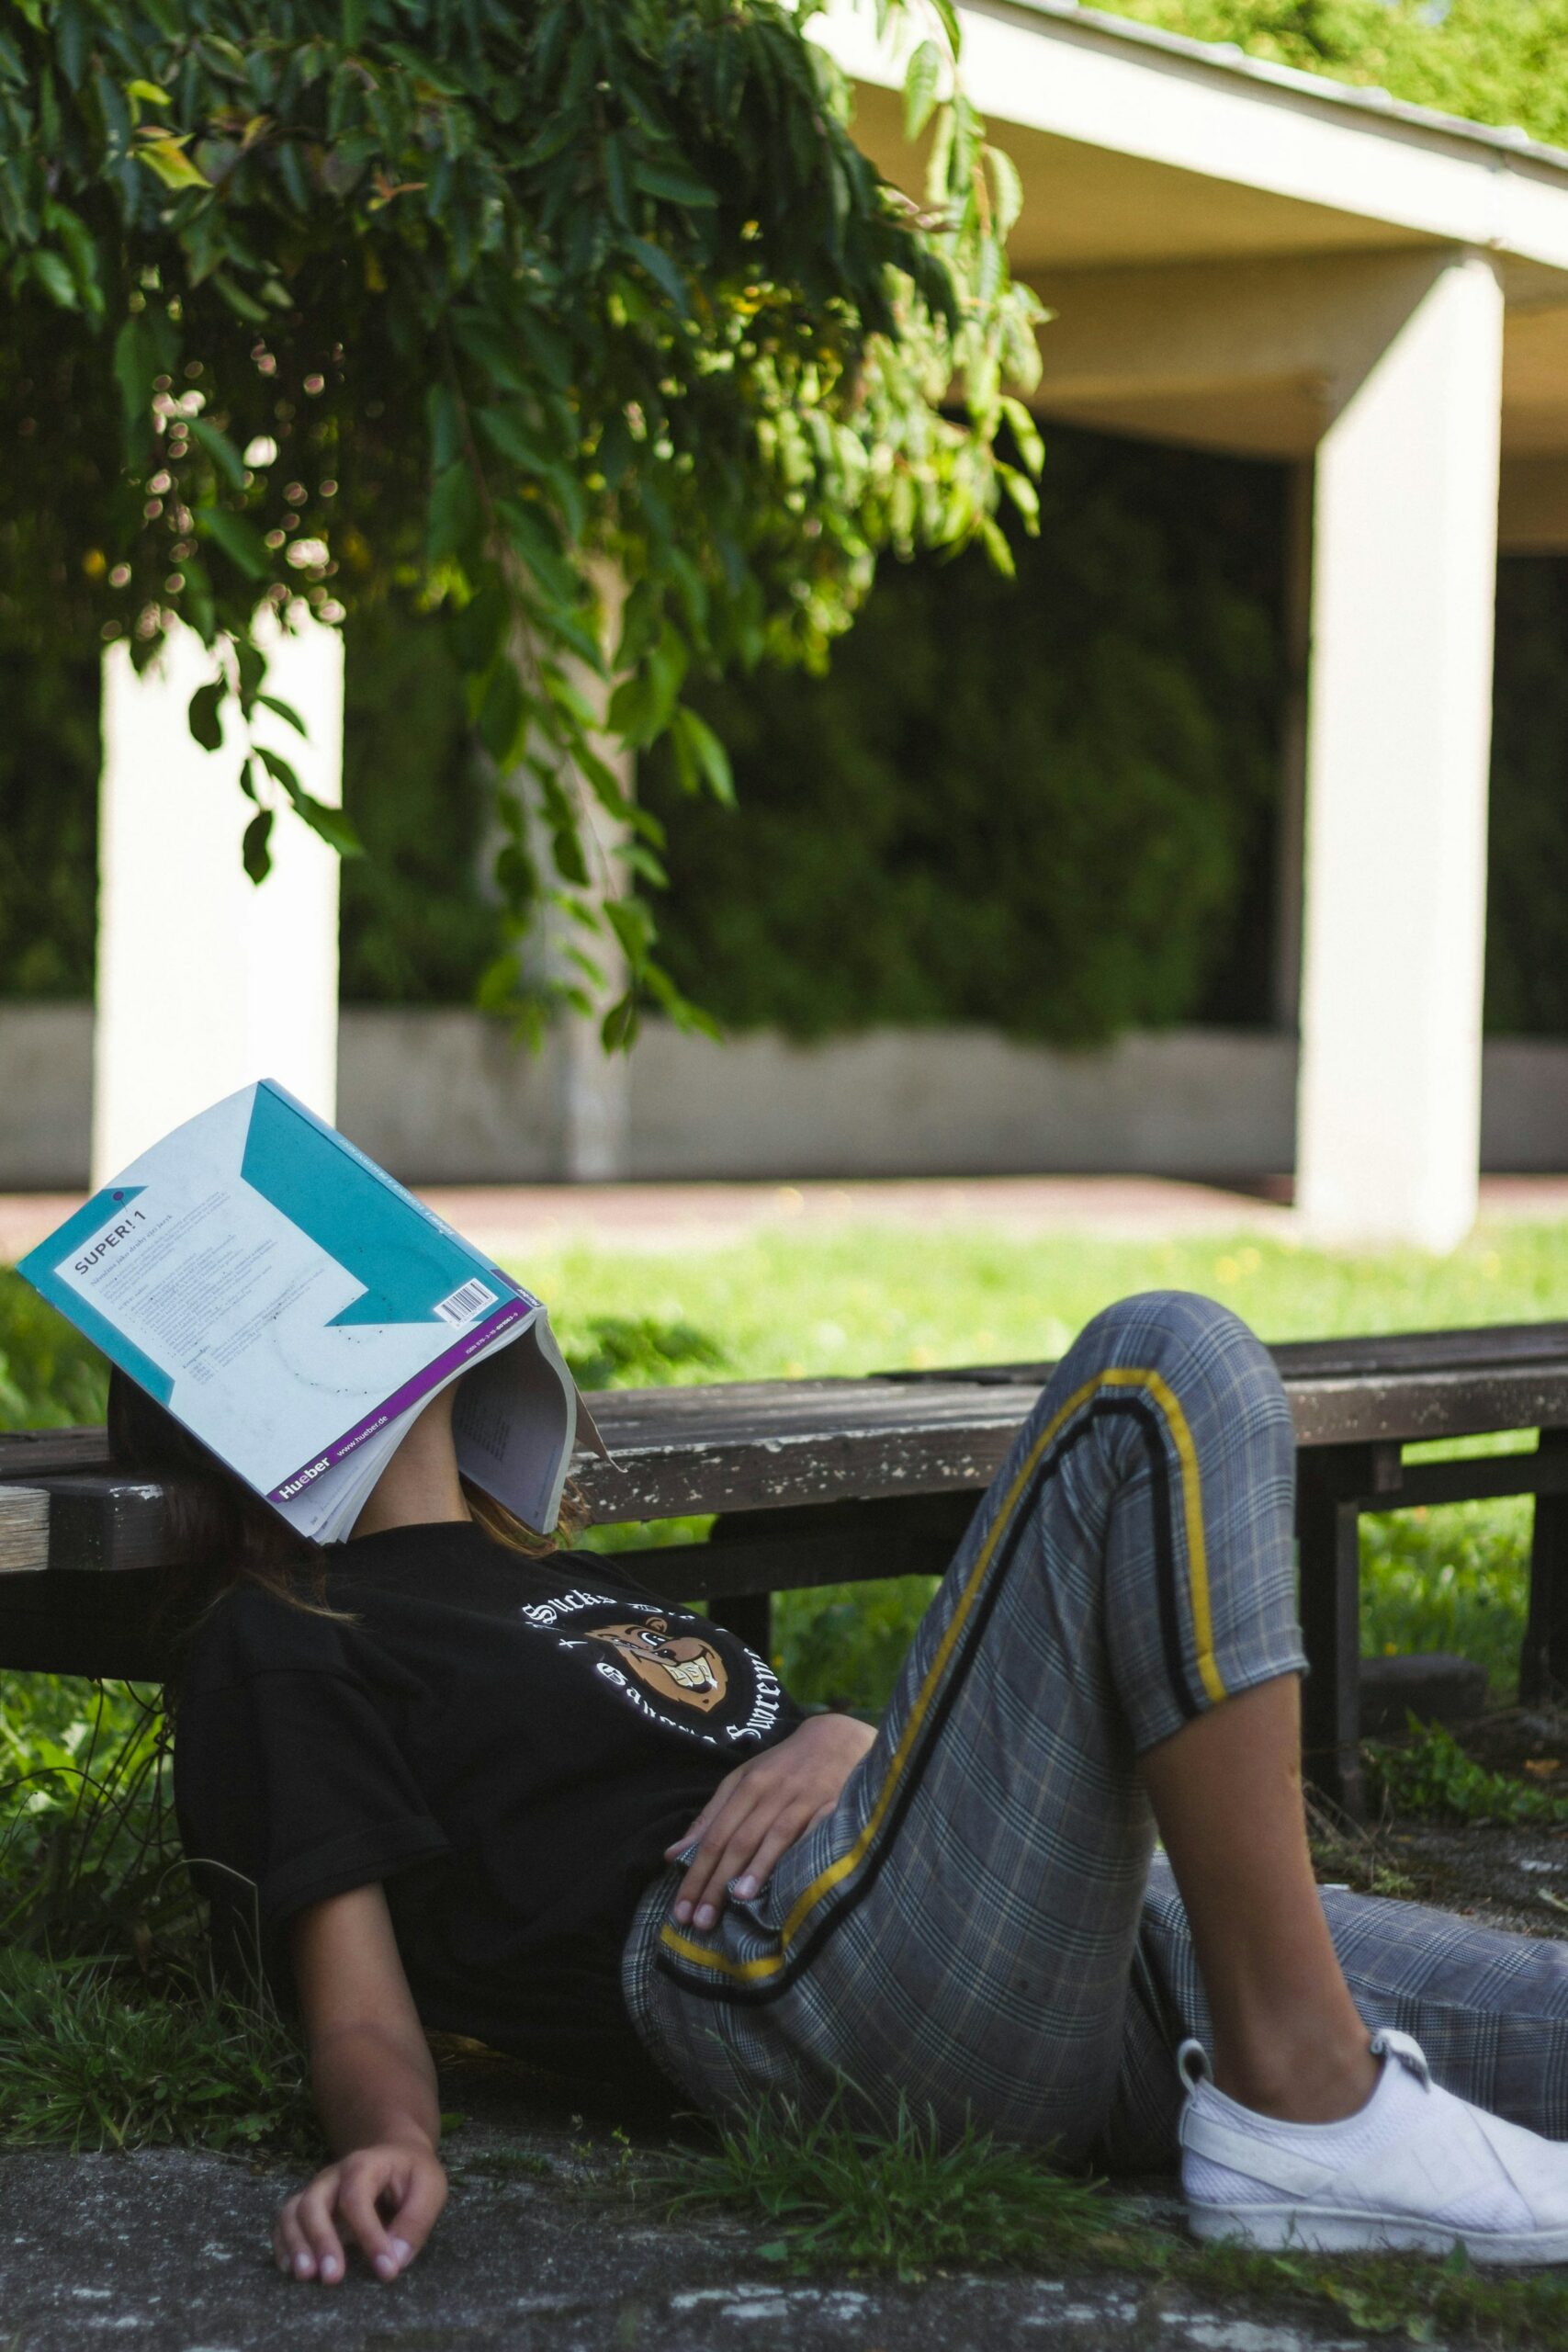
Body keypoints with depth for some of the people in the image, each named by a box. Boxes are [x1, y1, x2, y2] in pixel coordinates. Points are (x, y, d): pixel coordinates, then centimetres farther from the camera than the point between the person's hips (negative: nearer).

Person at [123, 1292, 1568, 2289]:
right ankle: (1301, 2106, -23)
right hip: (800, 1963, -7)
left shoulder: (571, 1584, 35)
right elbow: (359, 2006, 0)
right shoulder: (275, 1649, 13)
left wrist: (834, 1738, 1)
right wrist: (392, 2141, -24)